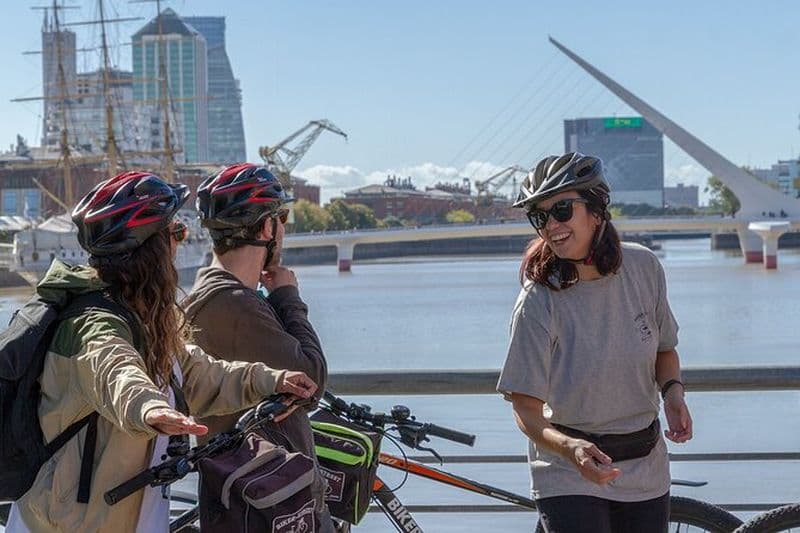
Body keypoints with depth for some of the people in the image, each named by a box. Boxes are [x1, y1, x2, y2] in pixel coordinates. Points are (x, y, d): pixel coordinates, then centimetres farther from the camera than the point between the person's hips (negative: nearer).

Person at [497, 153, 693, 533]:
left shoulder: (643, 266, -5)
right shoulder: (538, 302, -19)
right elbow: (526, 409, -17)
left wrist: (673, 391, -8)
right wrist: (570, 448, -35)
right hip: (570, 479, -4)